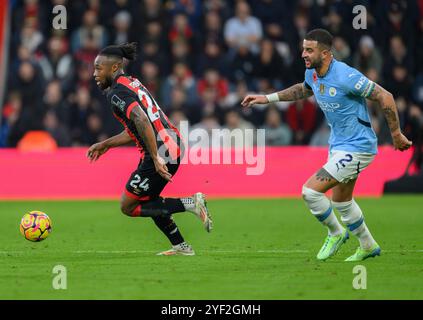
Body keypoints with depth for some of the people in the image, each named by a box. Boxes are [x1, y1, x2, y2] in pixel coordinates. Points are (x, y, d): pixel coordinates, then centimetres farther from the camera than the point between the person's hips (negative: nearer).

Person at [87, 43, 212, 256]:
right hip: (174, 145, 10)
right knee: (147, 201, 25)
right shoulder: (131, 83, 18)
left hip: (161, 152, -10)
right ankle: (181, 246, 25)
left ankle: (191, 203, -6)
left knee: (128, 207, 2)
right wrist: (105, 145, 28)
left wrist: (156, 158, -29)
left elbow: (142, 121, -28)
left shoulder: (117, 93, -12)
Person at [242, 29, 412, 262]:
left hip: (356, 149, -9)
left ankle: (336, 233, 10)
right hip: (338, 145, 9)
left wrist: (396, 134, -13)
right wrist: (267, 98, 19)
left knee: (310, 191, -15)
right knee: (341, 202, 21)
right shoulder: (312, 73, -1)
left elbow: (385, 97, -20)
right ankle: (368, 246, 41)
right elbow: (303, 90, 25)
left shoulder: (345, 76, -26)